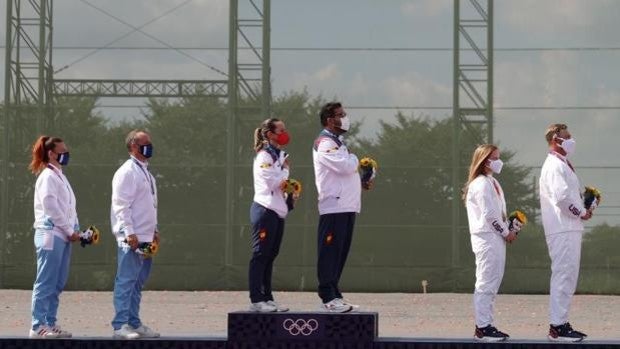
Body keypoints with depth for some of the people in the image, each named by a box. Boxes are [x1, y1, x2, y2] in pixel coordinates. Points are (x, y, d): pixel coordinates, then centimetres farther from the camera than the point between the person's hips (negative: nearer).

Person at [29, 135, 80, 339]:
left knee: (57, 284, 9)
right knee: (46, 283, -8)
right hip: (51, 235, -9)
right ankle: (38, 327, -6)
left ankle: (50, 324, 13)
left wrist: (75, 230, 7)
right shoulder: (48, 177, -9)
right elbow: (51, 207, -16)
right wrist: (70, 231, -11)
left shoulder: (60, 177, 18)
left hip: (63, 236, 9)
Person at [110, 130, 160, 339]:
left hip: (146, 238, 9)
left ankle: (134, 323, 17)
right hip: (131, 238, -9)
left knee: (137, 283, 12)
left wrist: (154, 230, 19)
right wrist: (129, 233, -20)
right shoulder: (127, 172, -11)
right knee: (126, 282, -8)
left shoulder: (145, 172, 19)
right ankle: (120, 325, -8)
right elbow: (121, 205, -16)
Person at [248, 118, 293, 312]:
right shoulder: (264, 157, -11)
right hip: (265, 210, -9)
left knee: (270, 256, 10)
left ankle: (267, 299, 13)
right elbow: (274, 183, -17)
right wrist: (285, 169, -2)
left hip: (278, 211, 9)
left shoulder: (280, 155, 16)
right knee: (260, 255, -7)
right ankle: (256, 300, -7)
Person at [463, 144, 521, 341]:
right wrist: (506, 233, -9)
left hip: (496, 240, 10)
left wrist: (510, 228, 7)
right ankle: (482, 328, -8)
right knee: (486, 284, -9)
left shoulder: (492, 183, 19)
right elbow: (489, 215, -17)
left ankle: (487, 325, 14)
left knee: (492, 284, 11)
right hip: (487, 239, -10)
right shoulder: (481, 184, -12)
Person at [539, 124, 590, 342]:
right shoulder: (554, 166, -13)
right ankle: (557, 326, -9)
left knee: (568, 276, 14)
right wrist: (581, 213, -12)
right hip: (563, 230, -11)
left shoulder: (561, 165, 20)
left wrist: (582, 210, 9)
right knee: (563, 276, -10)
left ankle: (560, 323, 19)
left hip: (570, 229, 11)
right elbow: (561, 196, -24)